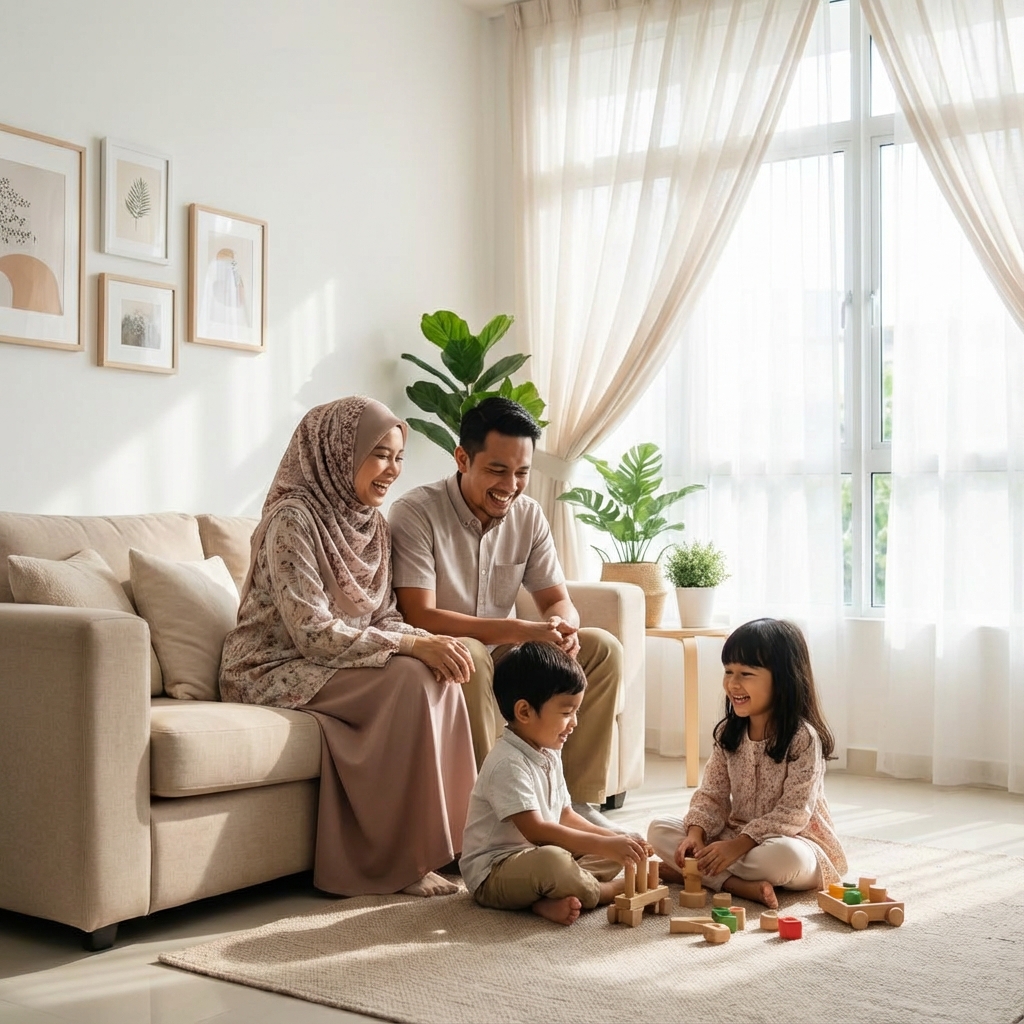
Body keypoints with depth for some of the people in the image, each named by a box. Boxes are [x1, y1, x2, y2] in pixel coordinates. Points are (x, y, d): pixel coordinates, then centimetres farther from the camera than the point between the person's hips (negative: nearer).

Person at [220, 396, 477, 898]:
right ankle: (405, 860, -17)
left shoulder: (371, 522, 8)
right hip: (275, 669, -7)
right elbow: (314, 633, -24)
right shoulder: (293, 520, -18)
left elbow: (384, 616, 7)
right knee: (412, 681, -26)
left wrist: (426, 642, -15)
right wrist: (413, 646, -26)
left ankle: (448, 834, -9)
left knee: (439, 677, -18)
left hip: (340, 662, 7)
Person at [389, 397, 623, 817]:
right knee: (468, 655, -38)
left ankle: (576, 798, -7)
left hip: (501, 654, 6)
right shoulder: (415, 513, -19)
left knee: (603, 649, -10)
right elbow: (419, 617, -27)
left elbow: (558, 600, 3)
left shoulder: (528, 515, 0)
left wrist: (562, 625, -24)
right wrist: (520, 631, -34)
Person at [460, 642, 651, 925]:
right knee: (552, 861, -40)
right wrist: (603, 844, -32)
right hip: (492, 876, -10)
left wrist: (615, 839, -1)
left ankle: (552, 899, -16)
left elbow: (565, 815, 14)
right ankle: (613, 890, -10)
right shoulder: (508, 764, -23)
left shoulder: (548, 756, 10)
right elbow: (535, 830, -30)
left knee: (615, 851, 7)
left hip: (534, 856, 11)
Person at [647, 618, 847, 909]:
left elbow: (793, 812, -21)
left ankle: (692, 874, -22)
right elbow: (712, 795, 1)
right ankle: (743, 886, -26)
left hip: (791, 840, -6)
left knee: (783, 856, -40)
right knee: (659, 829, -10)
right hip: (735, 837, 6)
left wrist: (737, 845, -28)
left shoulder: (803, 738, -17)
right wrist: (696, 835, -18)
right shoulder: (727, 734, 2)